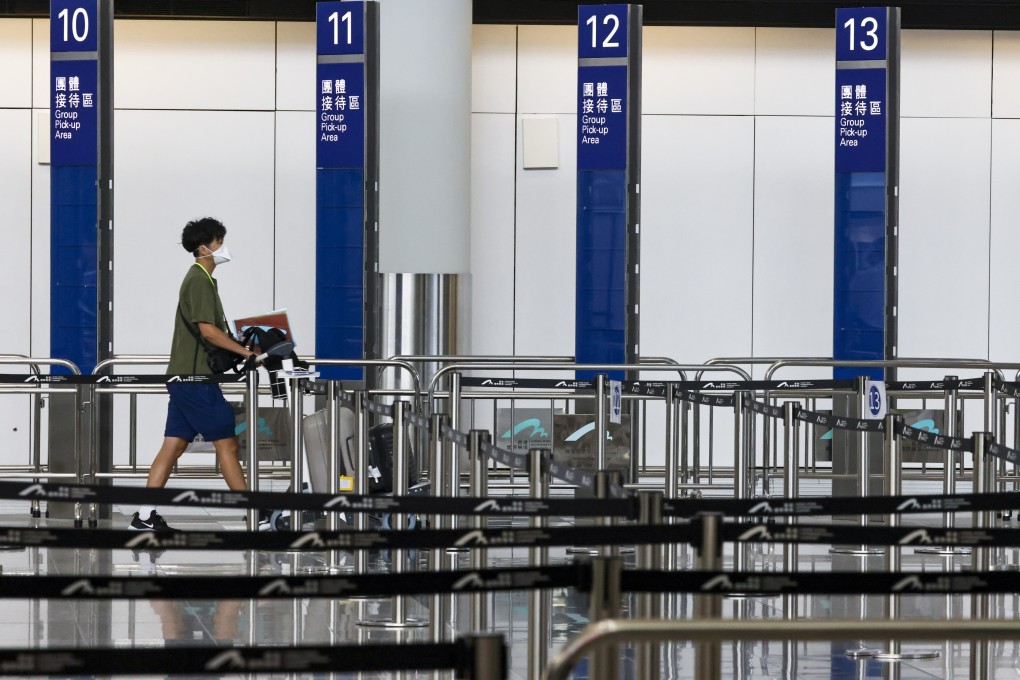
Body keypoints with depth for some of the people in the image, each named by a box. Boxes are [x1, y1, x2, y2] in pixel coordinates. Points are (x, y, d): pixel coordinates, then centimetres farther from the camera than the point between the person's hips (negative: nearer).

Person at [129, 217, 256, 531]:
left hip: (184, 376, 10)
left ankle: (145, 515, 5)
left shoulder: (199, 278, 19)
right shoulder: (200, 280, -12)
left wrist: (239, 344, 16)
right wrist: (244, 351, -17)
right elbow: (208, 330, -20)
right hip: (196, 377, -10)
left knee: (173, 445, 7)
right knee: (227, 443, -6)